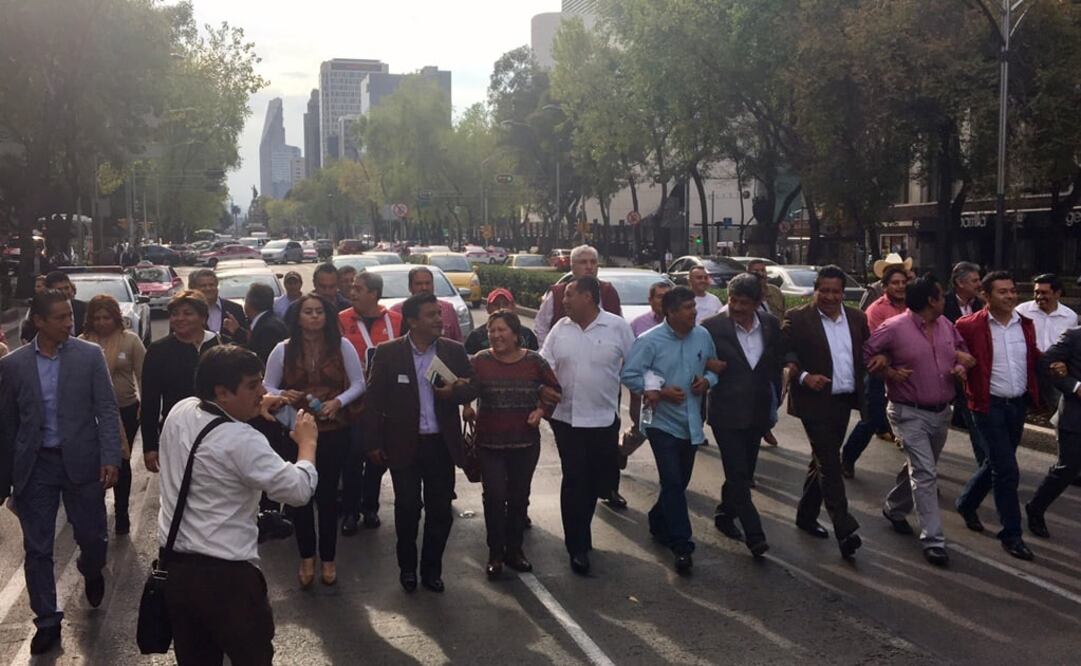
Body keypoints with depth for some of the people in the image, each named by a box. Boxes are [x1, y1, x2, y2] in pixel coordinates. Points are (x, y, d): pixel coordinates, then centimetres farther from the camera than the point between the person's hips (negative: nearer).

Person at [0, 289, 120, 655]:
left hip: (81, 461, -1)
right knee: (37, 548, 5)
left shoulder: (90, 355, -3)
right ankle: (47, 621, 19)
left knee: (93, 536, 8)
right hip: (34, 465, 1)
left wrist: (110, 458, -16)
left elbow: (107, 409, -5)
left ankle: (91, 572, 43)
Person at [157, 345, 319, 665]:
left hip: (175, 566, 7)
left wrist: (254, 409, 17)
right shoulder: (242, 441, -22)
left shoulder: (180, 411, 1)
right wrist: (307, 441, -4)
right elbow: (299, 490, -19)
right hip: (225, 575, -7)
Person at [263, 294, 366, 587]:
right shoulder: (283, 350, -1)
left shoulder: (342, 346, -2)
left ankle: (328, 559, 22)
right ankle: (307, 558, 25)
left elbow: (358, 384, 1)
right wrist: (282, 395, -18)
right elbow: (268, 387, 4)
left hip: (334, 431, 0)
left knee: (327, 494, 7)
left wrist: (338, 402, -16)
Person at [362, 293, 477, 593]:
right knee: (407, 509, 9)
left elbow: (472, 388, 6)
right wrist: (374, 442, -5)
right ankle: (407, 567, 28)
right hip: (404, 445, -2)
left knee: (440, 511, 9)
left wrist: (456, 390, -17)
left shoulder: (454, 351, 1)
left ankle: (432, 569, 26)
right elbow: (373, 399, -4)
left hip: (442, 444, 2)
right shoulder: (387, 353, -7)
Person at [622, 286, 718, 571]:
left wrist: (707, 380, -8)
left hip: (691, 423, 5)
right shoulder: (649, 341, -14)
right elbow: (628, 375, -12)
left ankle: (659, 523, 40)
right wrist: (659, 391, -19)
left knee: (679, 482, 16)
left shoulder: (703, 336, 0)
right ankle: (682, 546, -3)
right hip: (663, 422, -5)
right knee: (673, 483, -9)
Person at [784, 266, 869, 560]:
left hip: (844, 401, 6)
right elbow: (783, 355, -9)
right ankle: (845, 530, -9)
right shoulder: (797, 318, -8)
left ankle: (806, 515, 32)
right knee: (830, 464, -8)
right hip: (816, 401, -6)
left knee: (823, 461, 17)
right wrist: (804, 376, -23)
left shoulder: (857, 318, 8)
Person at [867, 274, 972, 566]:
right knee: (925, 473, -12)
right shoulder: (894, 328, -15)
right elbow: (865, 354, -7)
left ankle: (894, 508, 44)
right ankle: (933, 539, -9)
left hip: (941, 411, 7)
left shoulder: (946, 325, 4)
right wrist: (889, 371, -17)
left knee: (919, 468, 21)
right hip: (909, 413, -7)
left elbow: (963, 353, 18)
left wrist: (962, 366, -3)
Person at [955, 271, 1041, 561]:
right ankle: (1011, 534, 7)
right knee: (1007, 470, -5)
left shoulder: (1025, 324, 5)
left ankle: (966, 504, 40)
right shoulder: (969, 326, -13)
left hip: (1018, 404, 6)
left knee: (996, 463, 18)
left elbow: (1033, 359, 17)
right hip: (989, 405, -6)